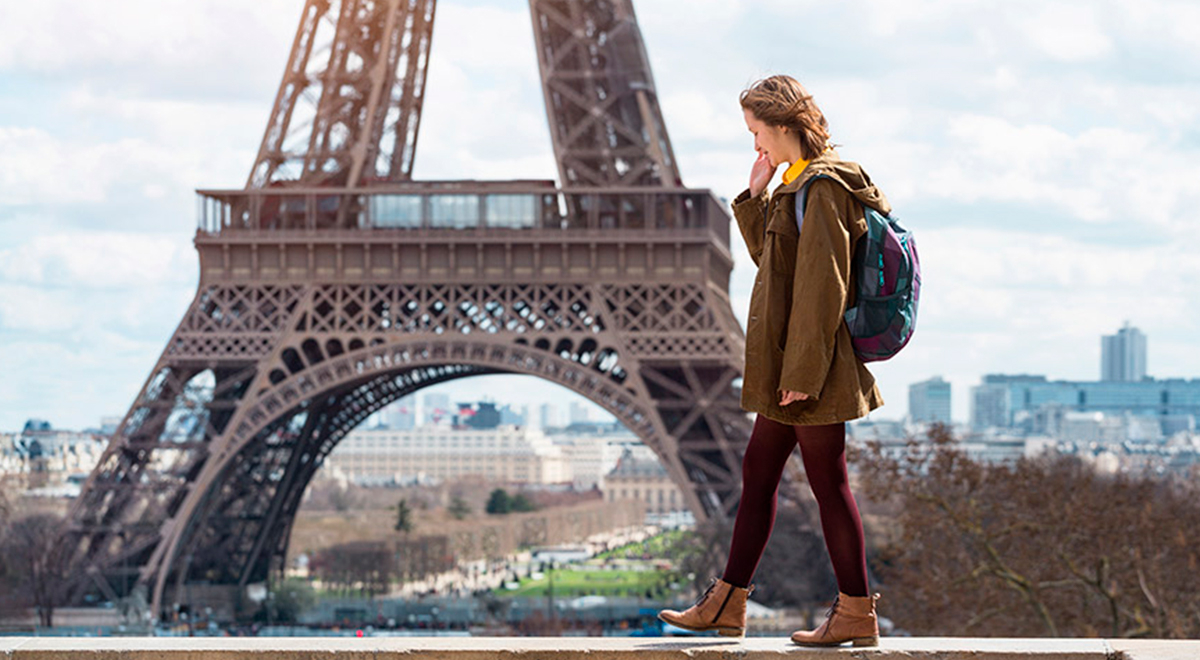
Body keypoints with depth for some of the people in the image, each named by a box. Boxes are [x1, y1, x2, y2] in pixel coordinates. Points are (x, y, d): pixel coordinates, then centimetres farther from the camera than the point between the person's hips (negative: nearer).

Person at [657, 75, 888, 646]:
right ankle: (727, 603, 21)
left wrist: (803, 372, -22)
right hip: (789, 364, 10)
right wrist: (755, 198, 10)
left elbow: (822, 286, -21)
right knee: (757, 474, 14)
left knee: (828, 481, -3)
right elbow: (769, 255, 24)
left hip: (810, 363, -10)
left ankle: (857, 614, 5)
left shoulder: (822, 188, -17)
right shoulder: (797, 182, 13)